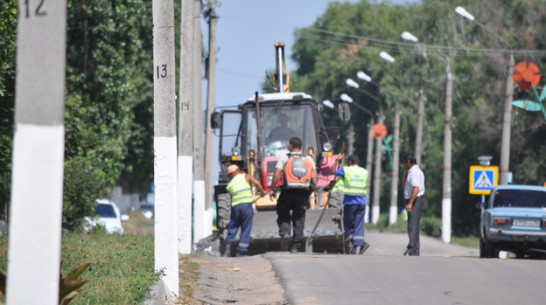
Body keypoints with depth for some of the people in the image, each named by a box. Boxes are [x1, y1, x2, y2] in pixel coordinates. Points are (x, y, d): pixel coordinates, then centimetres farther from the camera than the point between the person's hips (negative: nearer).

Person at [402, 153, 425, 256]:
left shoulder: (414, 172, -13)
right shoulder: (411, 172, 20)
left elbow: (416, 188, -24)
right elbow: (403, 186, 26)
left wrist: (410, 203, -27)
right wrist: (405, 173, 17)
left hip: (415, 201, -11)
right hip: (413, 201, 11)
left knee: (413, 226, -17)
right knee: (413, 227, 13)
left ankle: (411, 250, -24)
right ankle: (415, 251, 17)